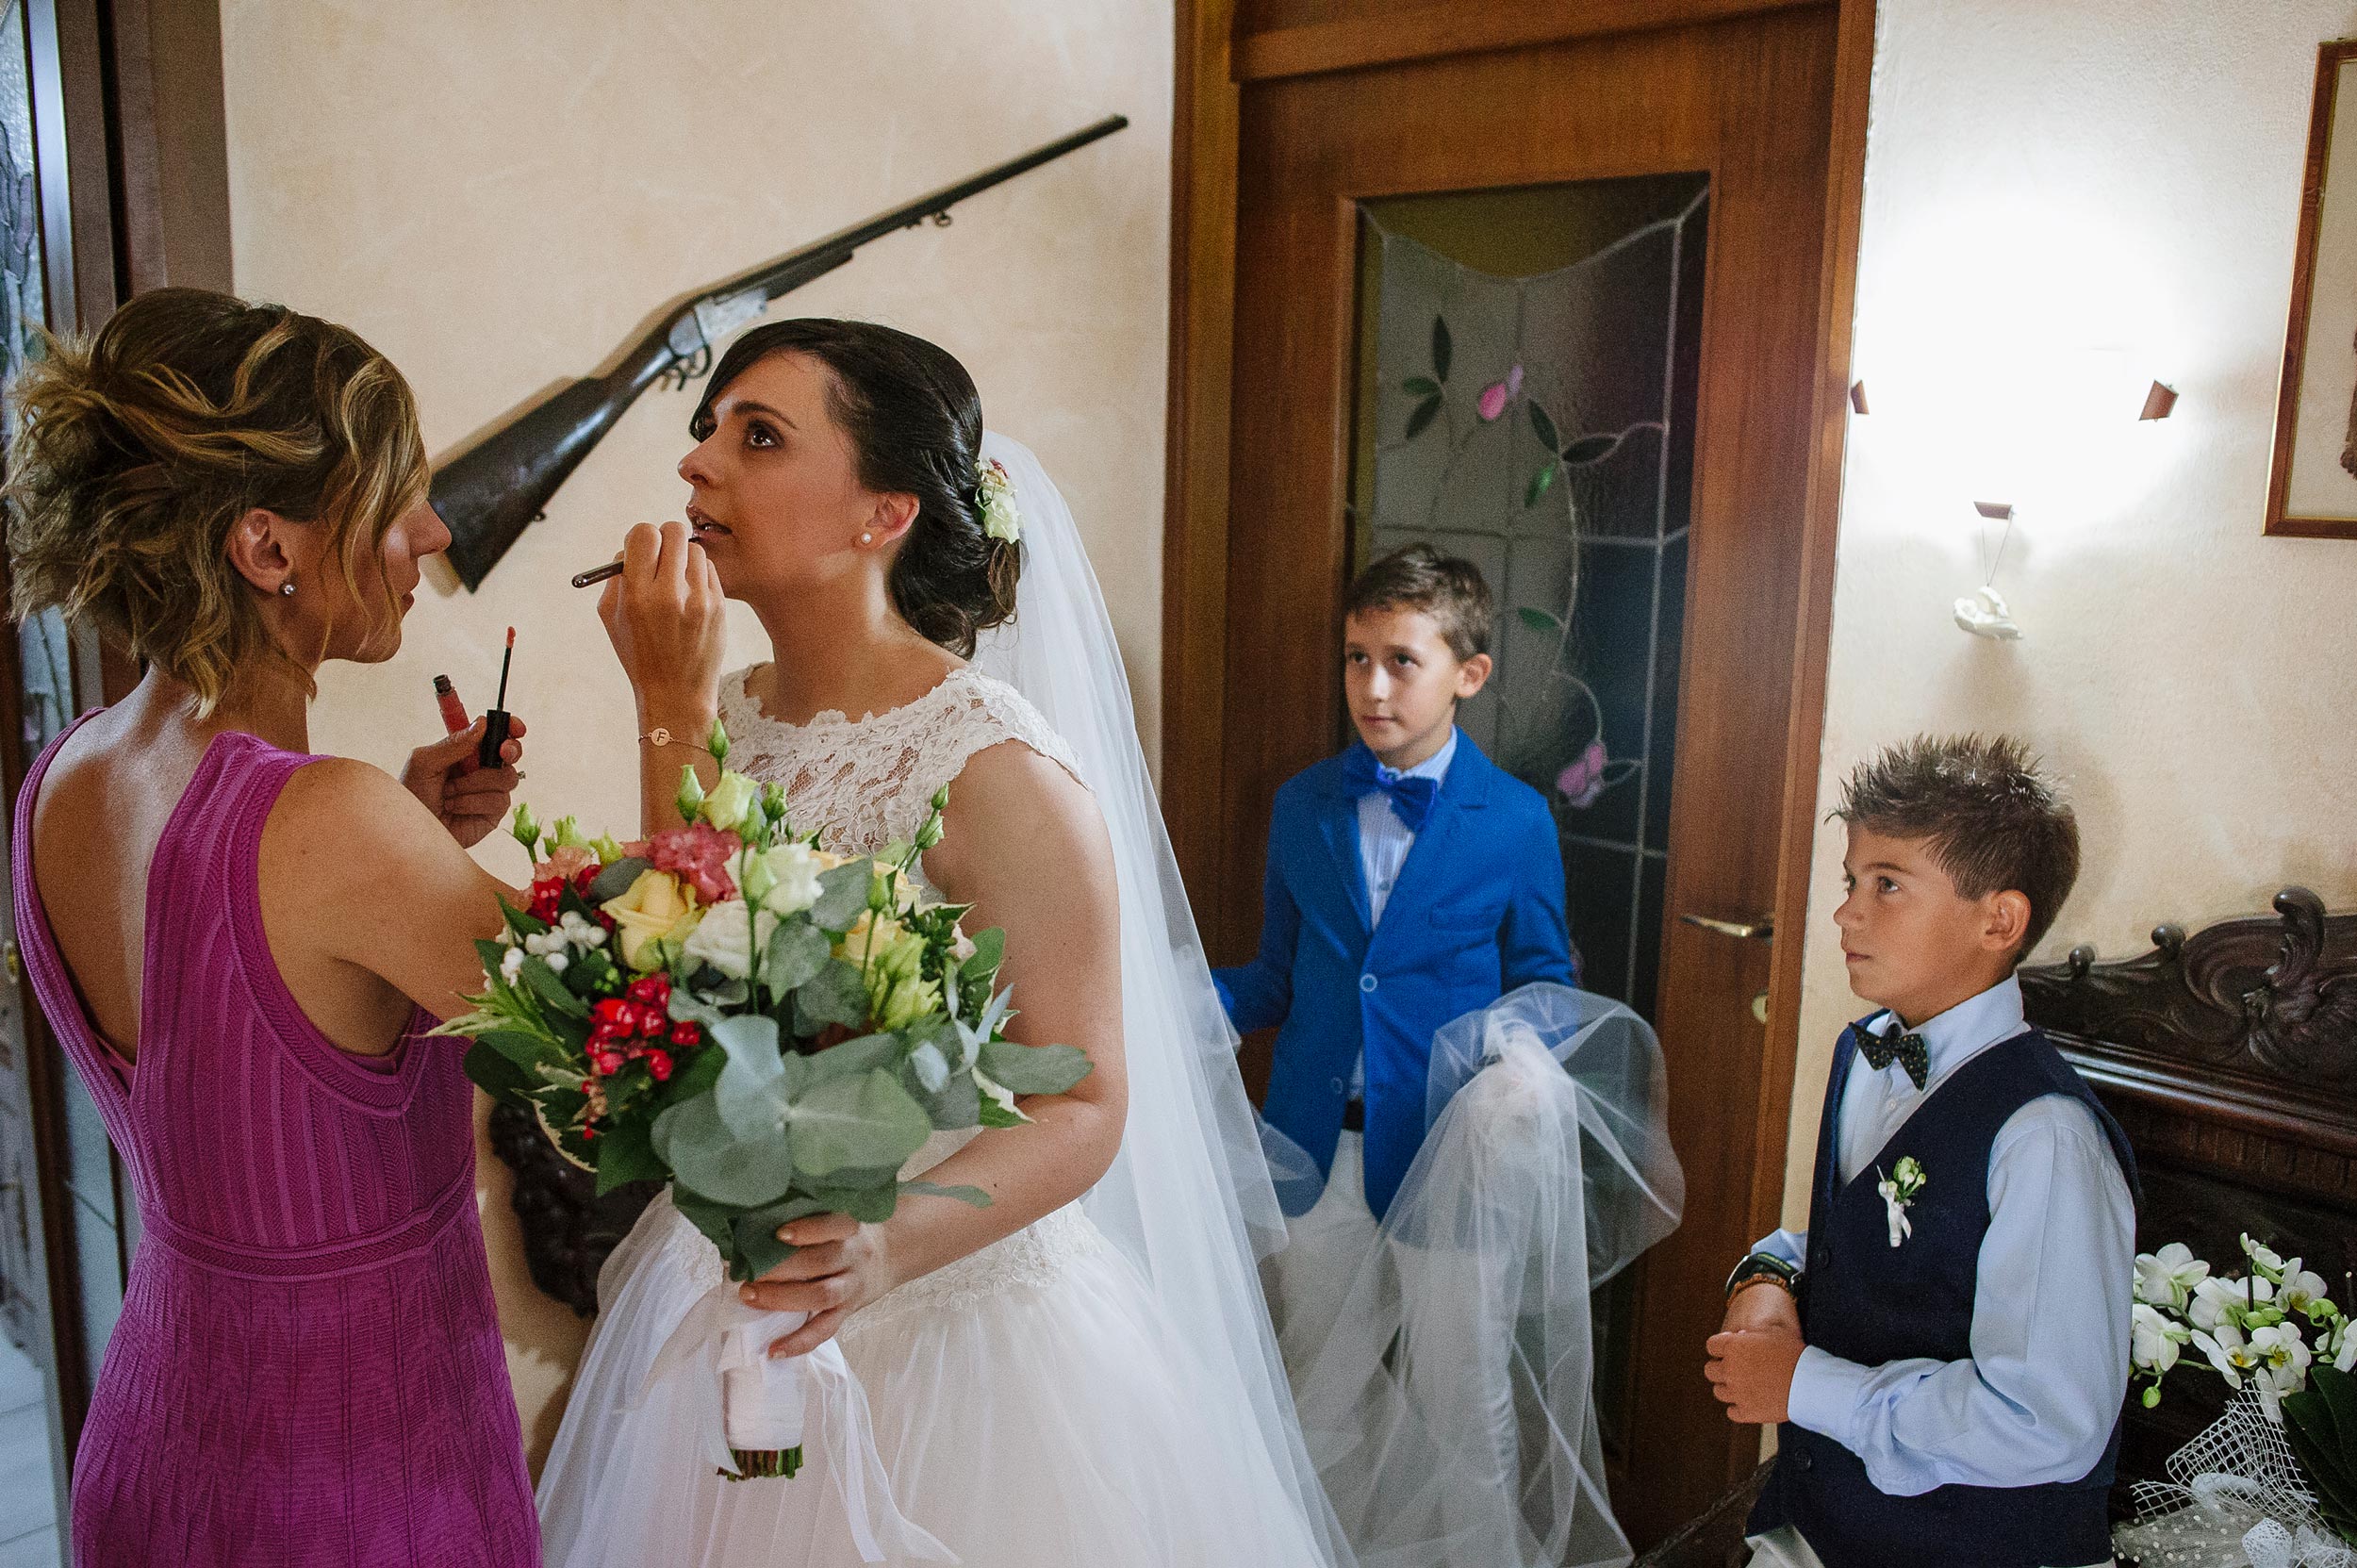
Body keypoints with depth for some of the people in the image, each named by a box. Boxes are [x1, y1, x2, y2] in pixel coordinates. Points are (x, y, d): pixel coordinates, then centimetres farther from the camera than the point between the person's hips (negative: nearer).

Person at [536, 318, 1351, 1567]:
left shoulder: (996, 771, -20)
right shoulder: (724, 714, -2)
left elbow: (1084, 1106, -17)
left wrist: (891, 1245, -34)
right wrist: (666, 709, -13)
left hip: (942, 1335, -6)